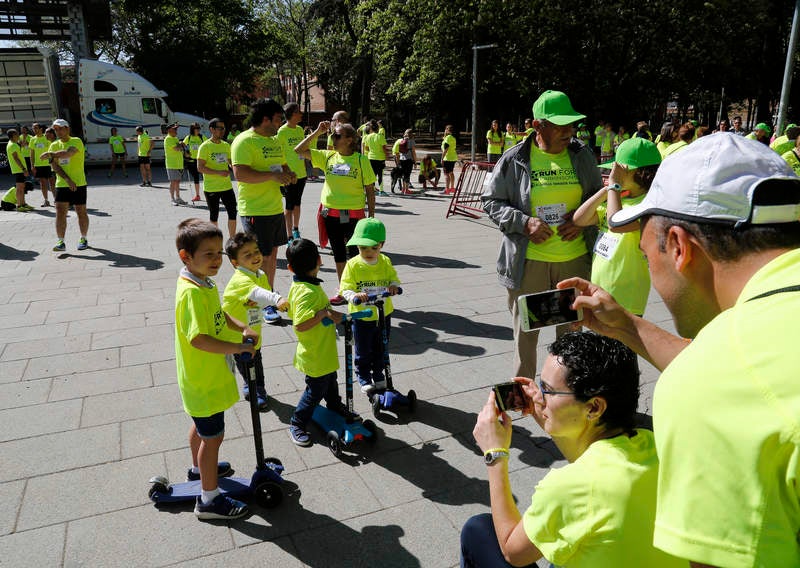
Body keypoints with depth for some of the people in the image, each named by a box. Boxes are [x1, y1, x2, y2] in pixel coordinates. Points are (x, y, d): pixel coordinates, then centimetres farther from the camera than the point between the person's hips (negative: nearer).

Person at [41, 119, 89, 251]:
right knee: (60, 212, -3)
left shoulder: (76, 141, -2)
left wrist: (51, 154, -19)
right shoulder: (54, 145, 11)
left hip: (78, 184, -4)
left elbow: (68, 153, -24)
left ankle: (83, 239, 19)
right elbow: (54, 165, 0)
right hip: (61, 185, 4)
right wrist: (68, 179, -13)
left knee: (81, 212, 3)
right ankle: (61, 242, 0)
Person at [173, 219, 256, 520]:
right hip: (203, 380, -10)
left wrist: (243, 328, 2)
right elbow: (199, 339, -36)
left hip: (209, 375, 10)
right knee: (213, 436, 4)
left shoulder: (205, 283, 2)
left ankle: (199, 468, 52)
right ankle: (209, 499, 19)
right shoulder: (192, 292, -29)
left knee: (201, 425, 29)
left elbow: (218, 314, 17)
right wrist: (238, 348, -29)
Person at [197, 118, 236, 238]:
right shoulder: (205, 146, -9)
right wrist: (219, 172, -24)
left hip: (227, 186, 5)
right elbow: (200, 168, -14)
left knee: (232, 213, 5)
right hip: (211, 188, -5)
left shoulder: (226, 145, 8)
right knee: (214, 215, 6)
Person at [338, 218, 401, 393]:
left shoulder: (385, 262, -5)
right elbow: (345, 288, -18)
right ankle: (364, 378, 33)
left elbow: (394, 278, 2)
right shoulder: (353, 265, -15)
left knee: (380, 350, 20)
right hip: (361, 317, -3)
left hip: (383, 315, 3)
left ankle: (378, 375, 40)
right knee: (363, 352, 12)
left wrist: (394, 286, -22)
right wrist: (354, 296, -39)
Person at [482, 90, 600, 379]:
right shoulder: (515, 159, -7)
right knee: (526, 329, 10)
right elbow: (491, 201, 0)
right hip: (529, 260, -2)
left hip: (574, 258, 3)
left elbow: (597, 196, 14)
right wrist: (524, 222, -16)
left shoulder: (582, 155, 2)